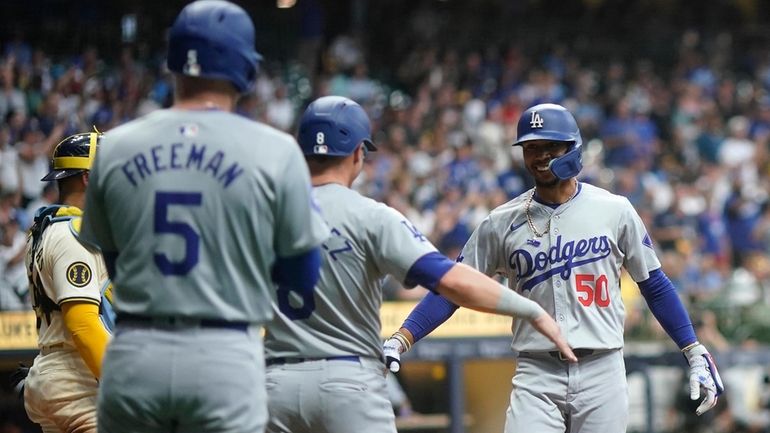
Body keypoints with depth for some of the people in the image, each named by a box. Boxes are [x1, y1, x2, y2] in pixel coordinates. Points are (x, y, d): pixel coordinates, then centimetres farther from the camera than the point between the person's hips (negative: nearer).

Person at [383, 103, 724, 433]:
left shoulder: (615, 211, 3)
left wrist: (696, 355, 5)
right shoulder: (501, 224, 5)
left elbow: (654, 285, 10)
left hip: (601, 372, 0)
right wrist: (399, 342, -8)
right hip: (536, 375, 0)